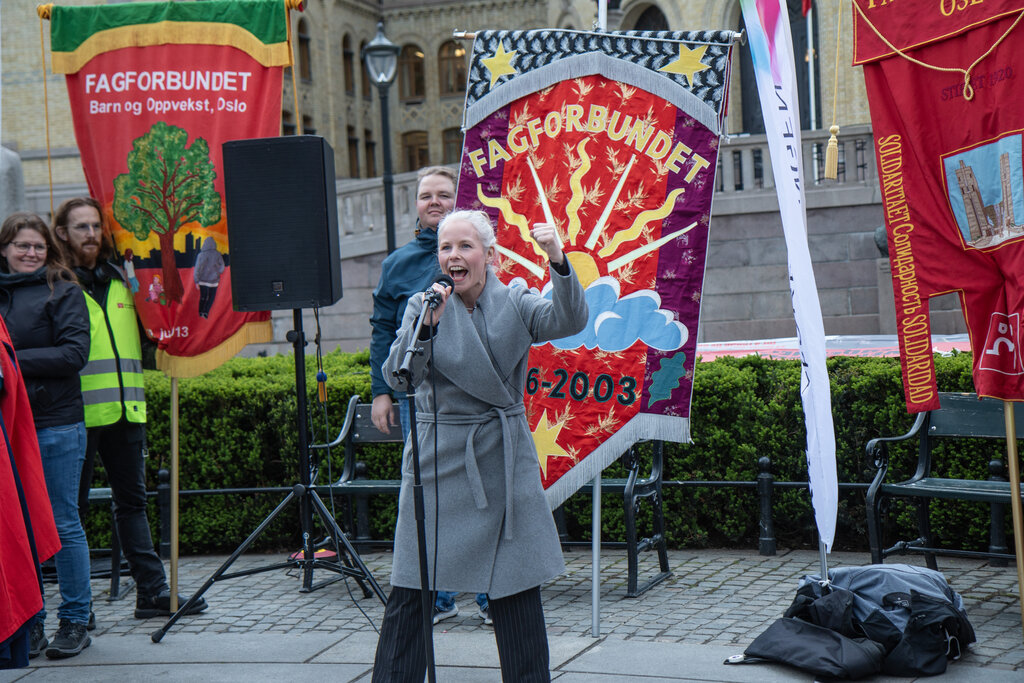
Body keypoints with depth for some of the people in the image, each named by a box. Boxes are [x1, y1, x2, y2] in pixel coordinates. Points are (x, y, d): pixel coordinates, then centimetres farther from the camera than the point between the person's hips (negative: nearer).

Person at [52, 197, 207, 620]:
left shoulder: (121, 279, 15)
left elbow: (141, 339, 26)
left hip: (125, 410, 6)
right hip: (79, 412, -6)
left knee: (132, 500, 11)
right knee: (72, 507, 2)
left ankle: (152, 591, 14)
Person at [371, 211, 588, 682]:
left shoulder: (515, 305, 4)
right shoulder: (423, 306, 3)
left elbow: (570, 321, -14)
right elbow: (398, 377, -8)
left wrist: (558, 260, -28)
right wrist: (428, 321, -21)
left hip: (504, 460, 1)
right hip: (438, 460, -1)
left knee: (516, 587, 5)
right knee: (411, 587, -2)